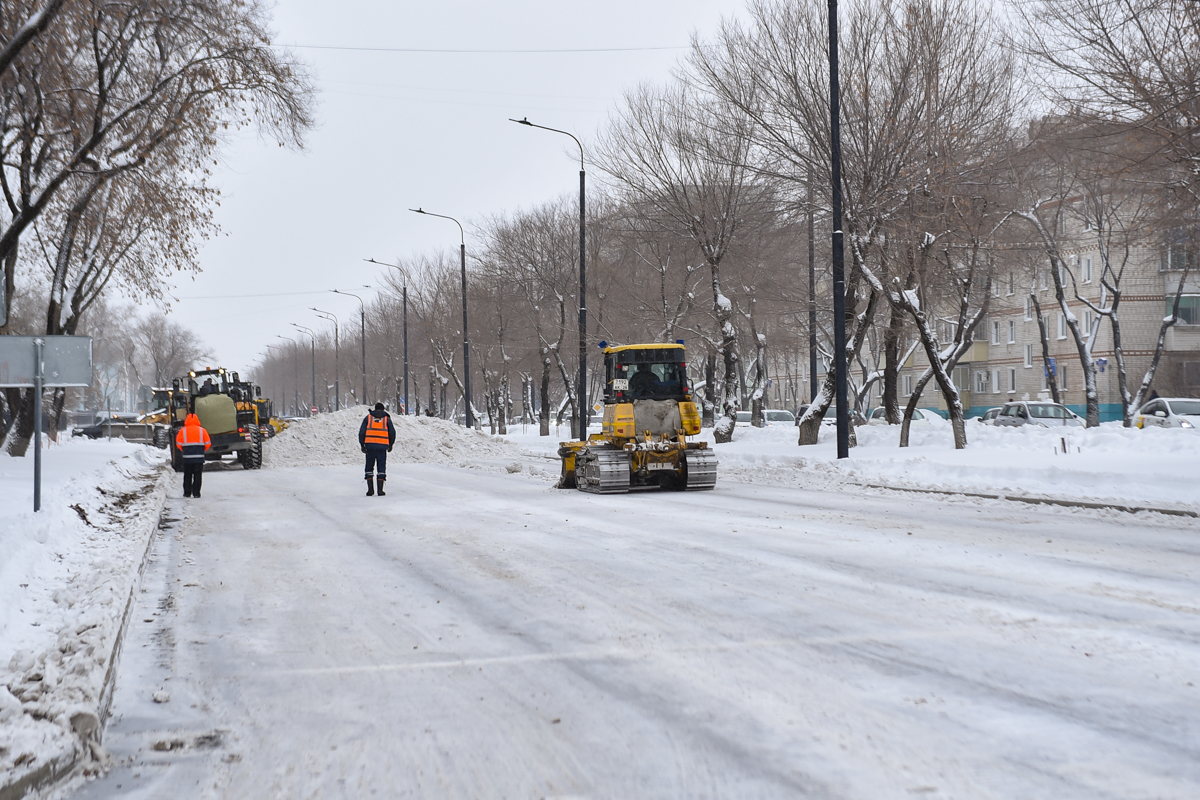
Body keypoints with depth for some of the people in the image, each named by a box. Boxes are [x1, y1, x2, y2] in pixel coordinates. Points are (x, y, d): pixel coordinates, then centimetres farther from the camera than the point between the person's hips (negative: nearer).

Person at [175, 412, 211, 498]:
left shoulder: (182, 431, 0)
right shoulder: (202, 430, 1)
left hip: (187, 457, 0)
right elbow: (208, 443, 2)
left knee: (187, 475, 10)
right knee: (197, 475, 3)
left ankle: (187, 493, 10)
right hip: (199, 457, 0)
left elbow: (178, 444, 2)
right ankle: (196, 493, -1)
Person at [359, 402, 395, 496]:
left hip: (370, 446, 1)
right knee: (381, 467, 5)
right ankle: (380, 489, -1)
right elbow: (392, 433, 7)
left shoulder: (368, 417, 8)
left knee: (369, 467, 9)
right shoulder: (387, 419, 7)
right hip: (382, 447, 0)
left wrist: (362, 444, 4)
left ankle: (370, 489, 3)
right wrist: (390, 445, 19)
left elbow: (362, 432, 1)